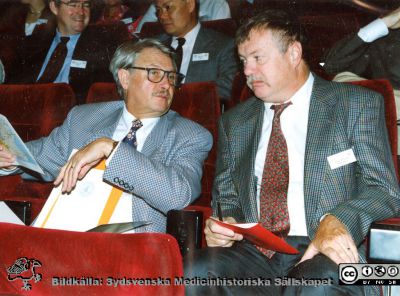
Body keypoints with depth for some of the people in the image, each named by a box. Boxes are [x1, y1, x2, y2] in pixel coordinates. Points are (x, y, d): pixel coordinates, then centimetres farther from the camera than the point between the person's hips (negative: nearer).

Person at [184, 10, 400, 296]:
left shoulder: (358, 104, 6)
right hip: (253, 252, 4)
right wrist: (222, 226, -2)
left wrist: (339, 221, -20)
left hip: (327, 253, -4)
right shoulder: (234, 122, 19)